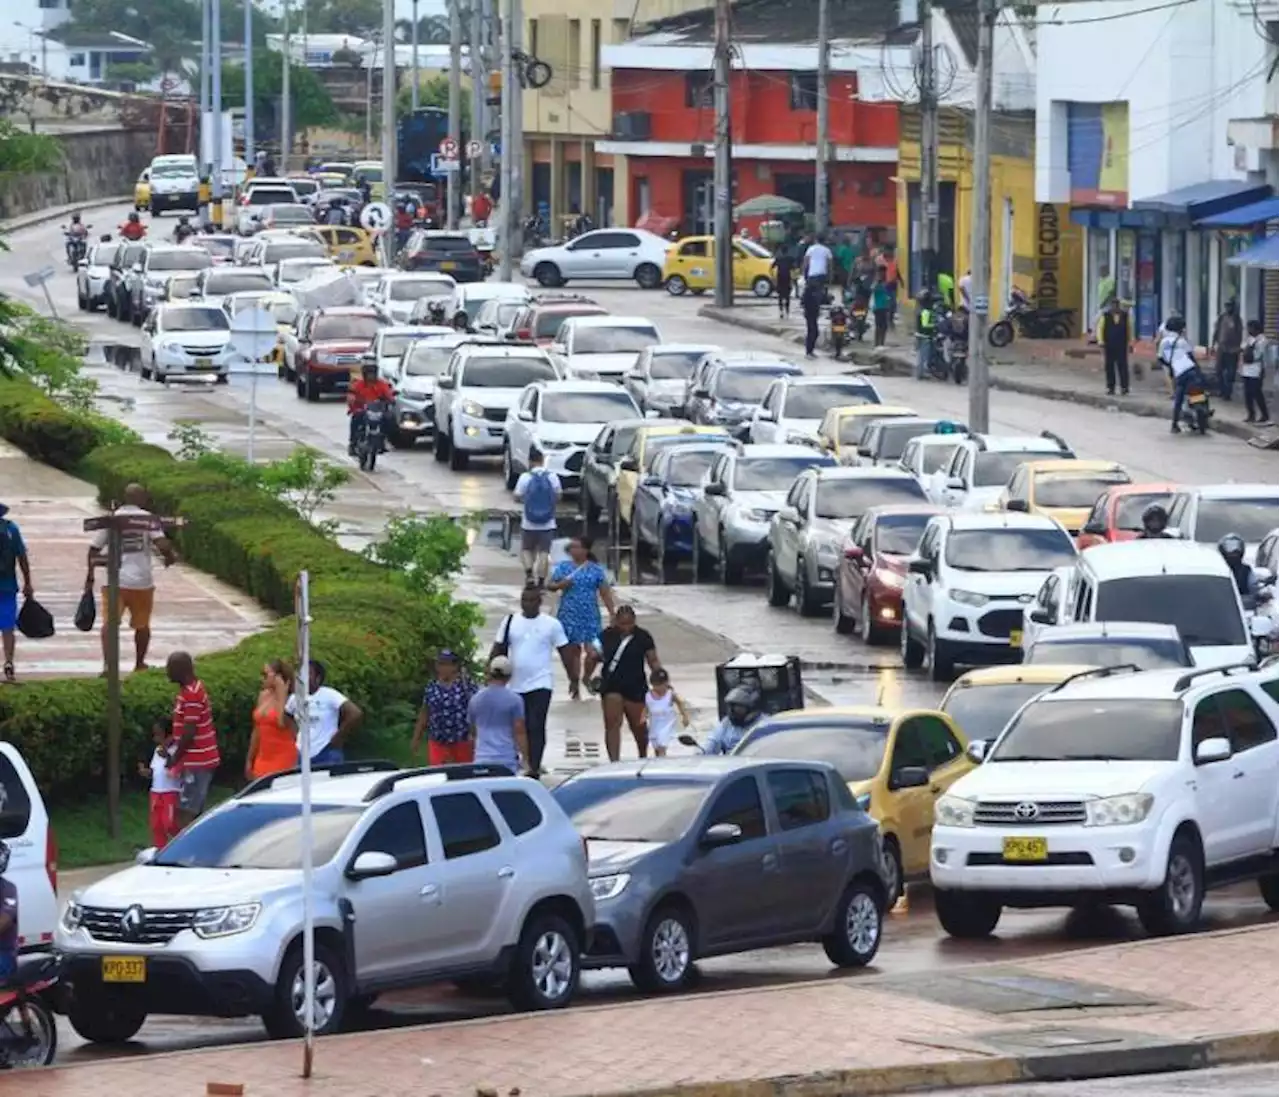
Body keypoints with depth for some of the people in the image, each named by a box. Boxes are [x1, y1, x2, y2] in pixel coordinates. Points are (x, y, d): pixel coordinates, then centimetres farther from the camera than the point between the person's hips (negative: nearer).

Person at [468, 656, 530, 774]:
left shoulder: (475, 700, 9)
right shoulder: (514, 700, -4)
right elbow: (520, 733, -4)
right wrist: (526, 760, 2)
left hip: (482, 759, 3)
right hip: (507, 759, -3)